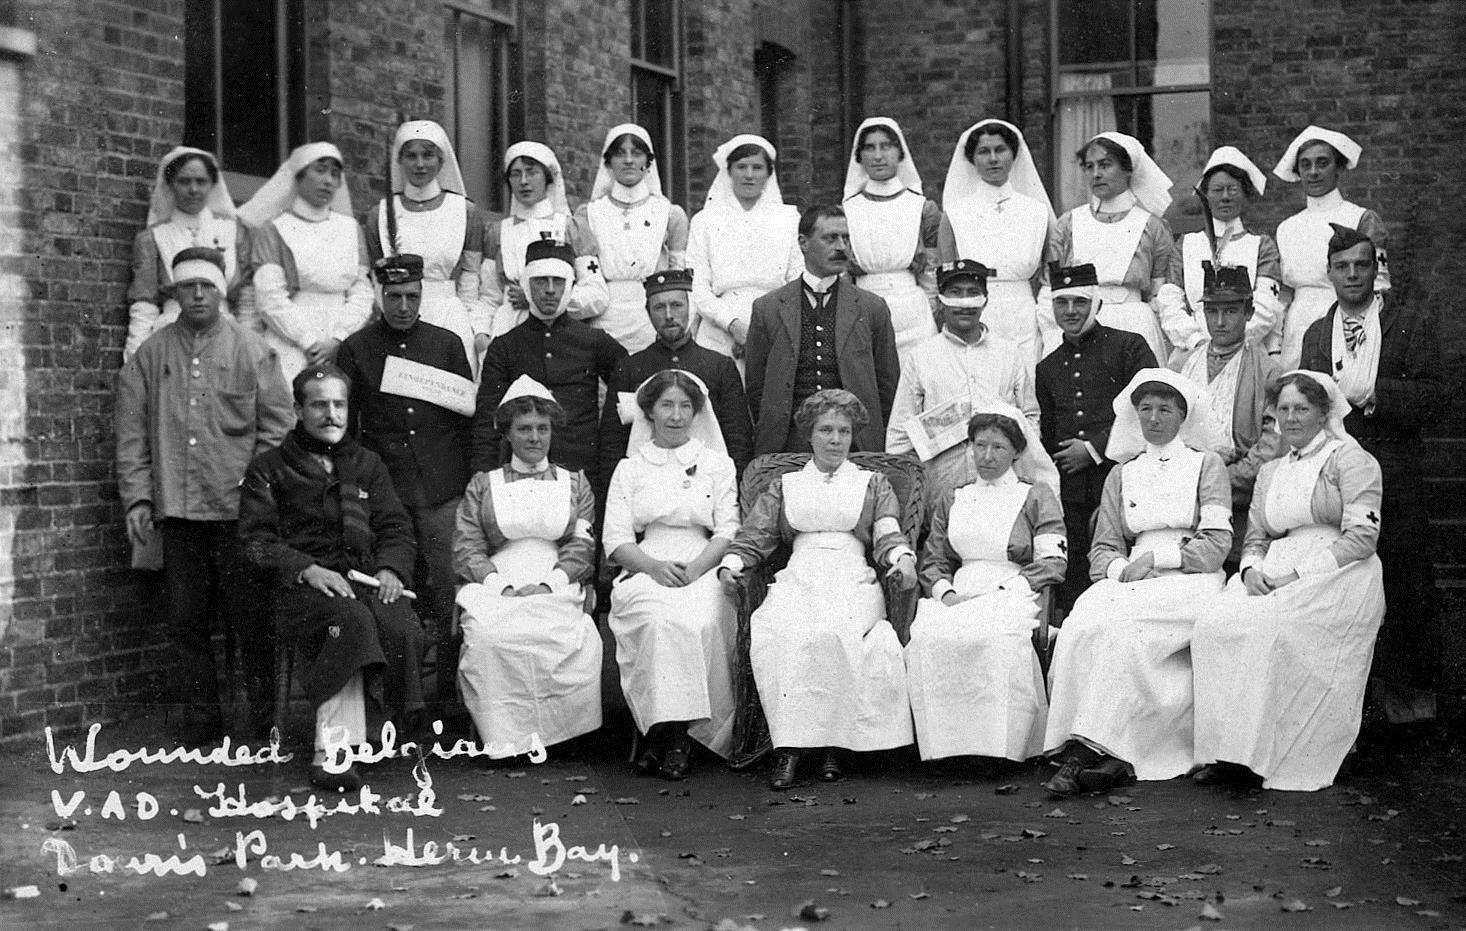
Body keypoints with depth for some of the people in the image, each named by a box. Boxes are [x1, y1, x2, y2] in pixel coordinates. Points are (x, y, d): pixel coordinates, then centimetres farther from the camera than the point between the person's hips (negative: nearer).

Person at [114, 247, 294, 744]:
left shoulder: (251, 351, 3)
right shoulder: (151, 355, 9)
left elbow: (277, 424, 1)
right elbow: (131, 430, 8)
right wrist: (137, 496, 0)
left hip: (238, 510, -3)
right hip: (176, 511, 3)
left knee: (248, 616, -1)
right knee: (185, 618, 7)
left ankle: (263, 711, 10)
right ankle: (198, 715, 16)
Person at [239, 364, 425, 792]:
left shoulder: (367, 465, 27)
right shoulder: (269, 469, 15)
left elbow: (395, 528, 20)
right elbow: (256, 542, 5)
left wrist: (390, 568, -3)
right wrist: (308, 569, -13)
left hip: (367, 578, 3)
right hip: (302, 586, -3)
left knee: (402, 629, -33)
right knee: (353, 620, -38)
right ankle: (333, 751, -42)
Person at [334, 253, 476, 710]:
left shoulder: (447, 343, 10)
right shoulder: (355, 350, 7)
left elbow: (469, 413, 14)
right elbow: (344, 427, 10)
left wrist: (473, 482, 8)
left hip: (444, 490, 0)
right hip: (384, 491, 0)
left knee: (449, 593, -3)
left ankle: (451, 686, 5)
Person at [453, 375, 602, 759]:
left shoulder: (575, 483, 22)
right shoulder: (482, 485, 21)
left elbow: (583, 547, 9)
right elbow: (466, 548, 8)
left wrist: (548, 584, -10)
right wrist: (500, 585, -11)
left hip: (558, 588, 0)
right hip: (495, 589, 0)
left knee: (572, 639, -37)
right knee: (489, 634, -37)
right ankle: (504, 738, -27)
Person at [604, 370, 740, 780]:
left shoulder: (717, 464, 18)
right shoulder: (629, 469, 19)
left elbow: (728, 531, 7)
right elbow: (616, 540, 8)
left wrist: (693, 569, -12)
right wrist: (655, 566, -13)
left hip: (703, 572, 0)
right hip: (644, 573, 0)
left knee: (698, 619, -34)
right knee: (660, 619, -35)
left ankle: (677, 735, -30)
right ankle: (668, 731, -30)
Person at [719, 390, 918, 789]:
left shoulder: (873, 484, 25)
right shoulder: (785, 486, 27)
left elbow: (888, 535, 10)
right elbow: (753, 537, 18)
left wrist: (903, 559, -12)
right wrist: (730, 564, -1)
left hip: (854, 580, -1)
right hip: (797, 578, 1)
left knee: (829, 632, -36)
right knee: (777, 631, -34)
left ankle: (830, 744, -28)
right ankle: (788, 746, -33)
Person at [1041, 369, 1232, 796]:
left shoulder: (1206, 464, 12)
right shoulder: (1121, 475, 23)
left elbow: (1217, 543, 1)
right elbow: (1102, 549, 16)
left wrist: (1156, 559, -10)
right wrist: (1121, 569, -8)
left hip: (1190, 581, -3)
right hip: (1130, 583, 3)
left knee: (1116, 622, -34)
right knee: (1081, 623, -31)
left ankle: (1087, 747, -34)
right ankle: (1115, 756, -36)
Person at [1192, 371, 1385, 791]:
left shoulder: (1349, 459, 5)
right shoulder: (1270, 472, 26)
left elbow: (1361, 536, -6)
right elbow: (1255, 538, 23)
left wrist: (1296, 574, -14)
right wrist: (1252, 569, -3)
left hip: (1335, 574, -5)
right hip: (1274, 578, 5)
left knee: (1270, 626, -34)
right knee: (1216, 623, -25)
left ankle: (1278, 758, -28)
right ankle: (1227, 752, -27)